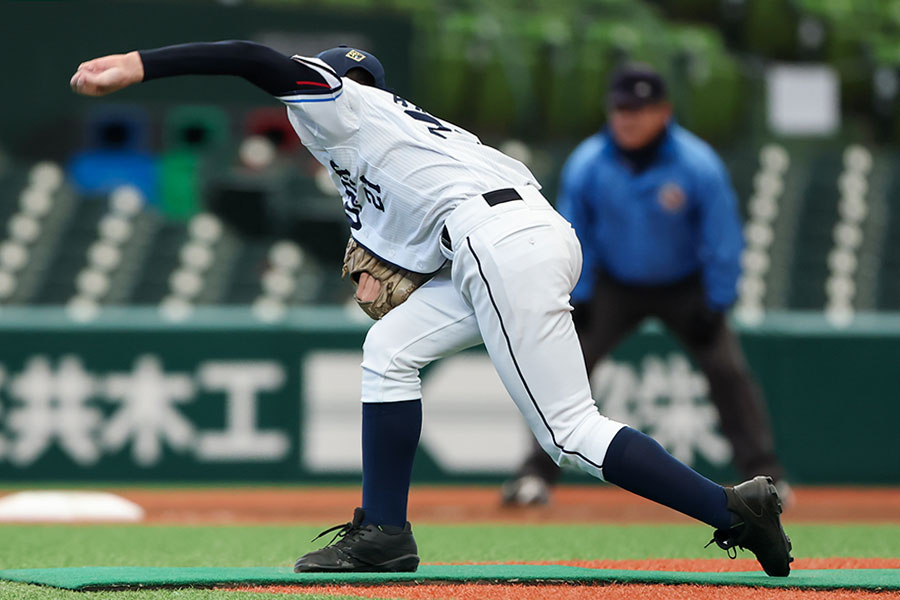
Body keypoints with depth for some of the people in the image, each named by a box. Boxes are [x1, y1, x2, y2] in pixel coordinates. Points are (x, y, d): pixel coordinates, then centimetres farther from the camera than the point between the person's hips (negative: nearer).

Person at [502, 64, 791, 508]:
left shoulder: (699, 165, -24)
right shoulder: (586, 165, -19)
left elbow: (723, 239, -14)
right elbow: (573, 236, -4)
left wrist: (715, 305, -14)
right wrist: (578, 297, -7)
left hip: (685, 288, -1)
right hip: (614, 286, 1)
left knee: (727, 368, -9)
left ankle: (763, 474, 2)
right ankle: (537, 473, -6)